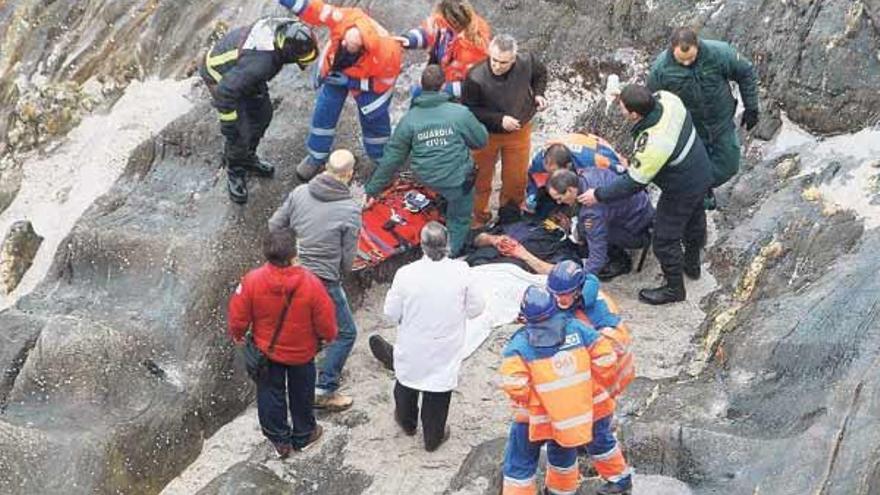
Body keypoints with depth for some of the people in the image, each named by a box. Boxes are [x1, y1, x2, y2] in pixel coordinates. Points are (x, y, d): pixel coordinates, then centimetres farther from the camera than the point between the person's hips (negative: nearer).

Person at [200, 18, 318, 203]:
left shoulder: (283, 28, -21)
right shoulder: (260, 62, -44)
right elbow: (225, 90, -38)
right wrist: (228, 123, -24)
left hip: (237, 68, 8)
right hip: (220, 75, -8)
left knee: (263, 113, 18)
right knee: (240, 131, -6)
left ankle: (247, 157, 42)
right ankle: (234, 170, 23)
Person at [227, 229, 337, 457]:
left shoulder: (252, 280, -26)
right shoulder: (310, 282, -29)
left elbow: (238, 316, -13)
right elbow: (325, 320, -17)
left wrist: (236, 334, 10)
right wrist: (328, 336, 6)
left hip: (266, 351, 1)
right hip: (301, 353, -1)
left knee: (270, 394, 22)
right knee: (301, 394, 23)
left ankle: (279, 439, 36)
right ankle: (303, 435, 43)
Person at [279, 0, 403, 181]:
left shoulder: (388, 54, -45)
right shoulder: (346, 18, -43)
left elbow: (384, 83, -26)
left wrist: (350, 81, -28)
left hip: (371, 78, -3)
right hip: (337, 69, 3)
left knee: (374, 119, 6)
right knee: (324, 112, 9)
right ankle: (316, 158, 30)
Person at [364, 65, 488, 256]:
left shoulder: (409, 119, -9)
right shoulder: (460, 113, -17)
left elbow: (392, 157, -4)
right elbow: (481, 140, -1)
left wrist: (372, 189, 5)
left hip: (427, 179, 3)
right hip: (457, 179, -3)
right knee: (459, 219, 18)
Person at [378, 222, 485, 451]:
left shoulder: (406, 274, -23)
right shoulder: (461, 272, -21)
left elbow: (391, 313, -11)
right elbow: (476, 308, -9)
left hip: (411, 350, 1)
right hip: (445, 352, -1)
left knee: (407, 384, 28)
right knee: (438, 396, 19)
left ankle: (407, 422, 52)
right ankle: (433, 437, 37)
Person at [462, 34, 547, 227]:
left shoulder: (527, 63, -22)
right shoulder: (476, 77, -33)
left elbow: (541, 73, 4)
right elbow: (468, 109, -21)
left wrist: (538, 94, -12)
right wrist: (498, 120, -28)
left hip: (519, 132, 3)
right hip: (486, 134, -3)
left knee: (516, 179, 17)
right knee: (482, 179, 15)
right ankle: (479, 218, 37)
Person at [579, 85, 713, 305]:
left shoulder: (652, 145, -42)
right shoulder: (667, 99, -23)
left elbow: (633, 183, -29)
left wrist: (599, 195, -17)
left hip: (681, 191, -9)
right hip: (701, 172, 9)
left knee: (665, 239, 13)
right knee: (694, 219, 31)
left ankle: (674, 288, 34)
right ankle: (692, 264, 57)